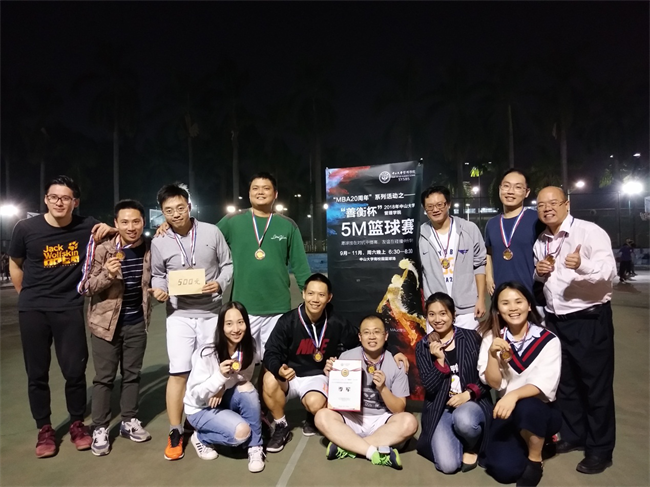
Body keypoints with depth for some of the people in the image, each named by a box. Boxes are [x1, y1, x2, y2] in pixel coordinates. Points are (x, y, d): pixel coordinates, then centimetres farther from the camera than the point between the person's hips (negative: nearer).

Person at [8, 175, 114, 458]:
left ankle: (77, 424, 22)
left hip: (70, 308, 0)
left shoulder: (87, 226, -6)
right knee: (37, 373, 9)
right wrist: (27, 297, 12)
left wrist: (111, 229, -11)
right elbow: (15, 264, 10)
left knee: (75, 370, 3)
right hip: (33, 310, 1)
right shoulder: (26, 228, -6)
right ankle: (44, 430, 25)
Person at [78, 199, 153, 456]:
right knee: (104, 377, 5)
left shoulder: (150, 248, -3)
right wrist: (107, 275, -28)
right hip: (106, 321, -3)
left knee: (132, 374, 13)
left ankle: (129, 421, 27)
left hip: (137, 322, 3)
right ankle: (99, 429, 18)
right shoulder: (103, 250, -13)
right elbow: (87, 288, -10)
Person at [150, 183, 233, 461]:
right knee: (178, 373, -3)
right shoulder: (158, 243, -2)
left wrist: (220, 284, -15)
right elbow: (158, 275, 10)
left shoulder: (211, 232, -4)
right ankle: (175, 433, 13)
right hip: (179, 315, 0)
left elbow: (228, 264, 3)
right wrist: (159, 290, -11)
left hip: (211, 313, 1)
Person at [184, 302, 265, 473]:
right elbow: (196, 395, -21)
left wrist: (223, 387, -21)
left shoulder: (247, 349, -12)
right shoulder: (207, 354, -27)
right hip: (200, 409, -4)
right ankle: (201, 438, 4)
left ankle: (255, 447, -12)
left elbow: (245, 378, -1)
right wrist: (220, 376, -39)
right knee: (241, 432, -25)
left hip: (224, 401, 4)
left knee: (247, 388, -26)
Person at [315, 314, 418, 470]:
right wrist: (330, 377, -19)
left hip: (381, 422, 0)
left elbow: (399, 409, -4)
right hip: (351, 418, 0)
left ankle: (347, 446, -25)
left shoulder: (396, 364, -6)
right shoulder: (347, 357, -7)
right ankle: (376, 452, -28)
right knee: (322, 416, -27)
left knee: (409, 422, -29)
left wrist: (382, 388, -22)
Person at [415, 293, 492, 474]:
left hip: (472, 402, 0)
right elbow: (429, 387, -5)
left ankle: (471, 448, 0)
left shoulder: (472, 337, -2)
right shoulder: (422, 347, 1)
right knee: (448, 465, -19)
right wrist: (440, 360, -18)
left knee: (463, 419, -37)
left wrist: (469, 394, -17)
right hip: (440, 409, 1)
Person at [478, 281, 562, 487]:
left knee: (526, 407, -36)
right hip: (507, 411, 2)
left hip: (541, 411, -1)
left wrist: (514, 395, -37)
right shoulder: (492, 338, -3)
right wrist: (492, 354, -24)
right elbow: (494, 383, -7)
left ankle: (535, 461, -6)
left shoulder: (548, 340, -10)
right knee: (504, 470, -18)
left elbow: (546, 385, -20)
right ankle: (523, 445, 18)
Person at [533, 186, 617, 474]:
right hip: (555, 319, 7)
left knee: (595, 384, 5)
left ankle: (600, 450, 20)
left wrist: (582, 265, -44)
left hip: (589, 319, -7)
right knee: (564, 381, 17)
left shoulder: (590, 232, -13)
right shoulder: (541, 242, 9)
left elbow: (609, 271, -24)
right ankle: (573, 435, 35)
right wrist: (539, 271, -3)